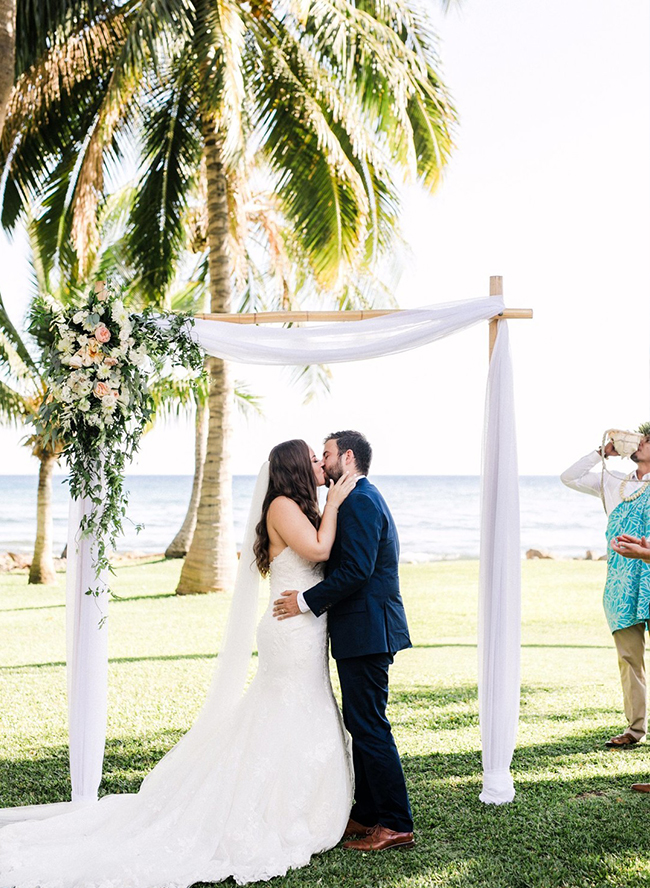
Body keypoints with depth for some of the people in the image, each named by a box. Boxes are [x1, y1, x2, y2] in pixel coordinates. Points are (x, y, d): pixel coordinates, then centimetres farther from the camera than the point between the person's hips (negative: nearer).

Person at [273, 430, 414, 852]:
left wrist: (307, 601, -16)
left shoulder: (359, 501, -14)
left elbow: (355, 570, -23)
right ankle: (366, 816, 24)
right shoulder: (364, 498, 19)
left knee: (370, 726, -6)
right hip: (366, 631, 11)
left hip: (366, 631, -11)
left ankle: (396, 825, 1)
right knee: (362, 725, 15)